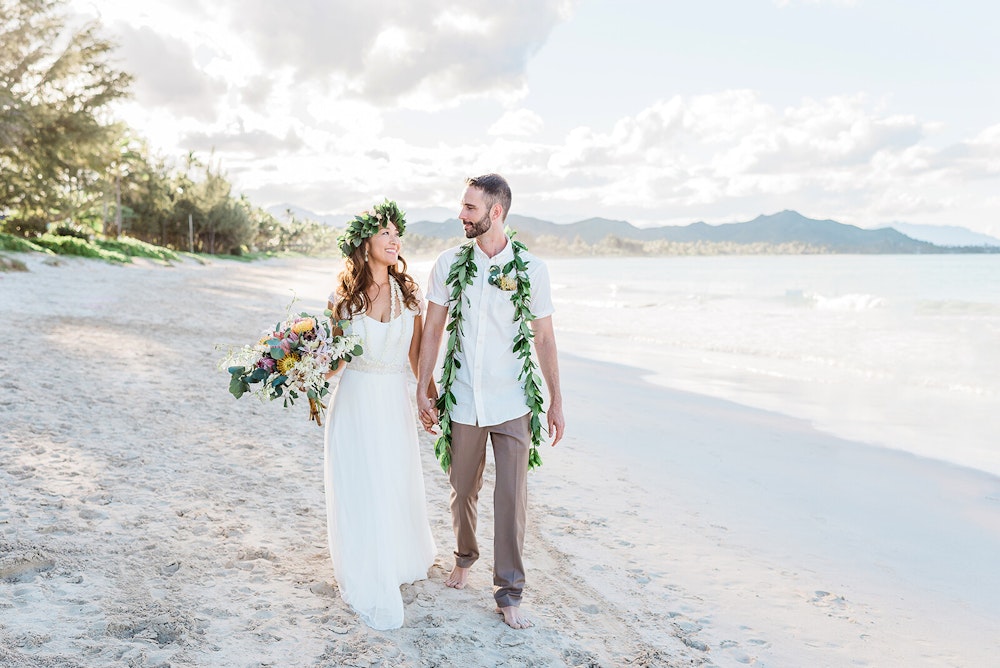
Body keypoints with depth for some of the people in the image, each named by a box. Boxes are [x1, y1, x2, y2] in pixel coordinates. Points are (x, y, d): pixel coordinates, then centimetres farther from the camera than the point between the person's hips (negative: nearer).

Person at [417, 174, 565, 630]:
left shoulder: (531, 268, -4)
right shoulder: (449, 264, 0)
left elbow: (544, 337, 2)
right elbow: (432, 330, 5)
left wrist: (556, 399, 3)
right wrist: (423, 389, 2)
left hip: (512, 404, -1)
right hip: (462, 400, 2)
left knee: (512, 497, 0)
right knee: (463, 490, 15)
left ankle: (509, 592, 14)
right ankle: (464, 557, 42)